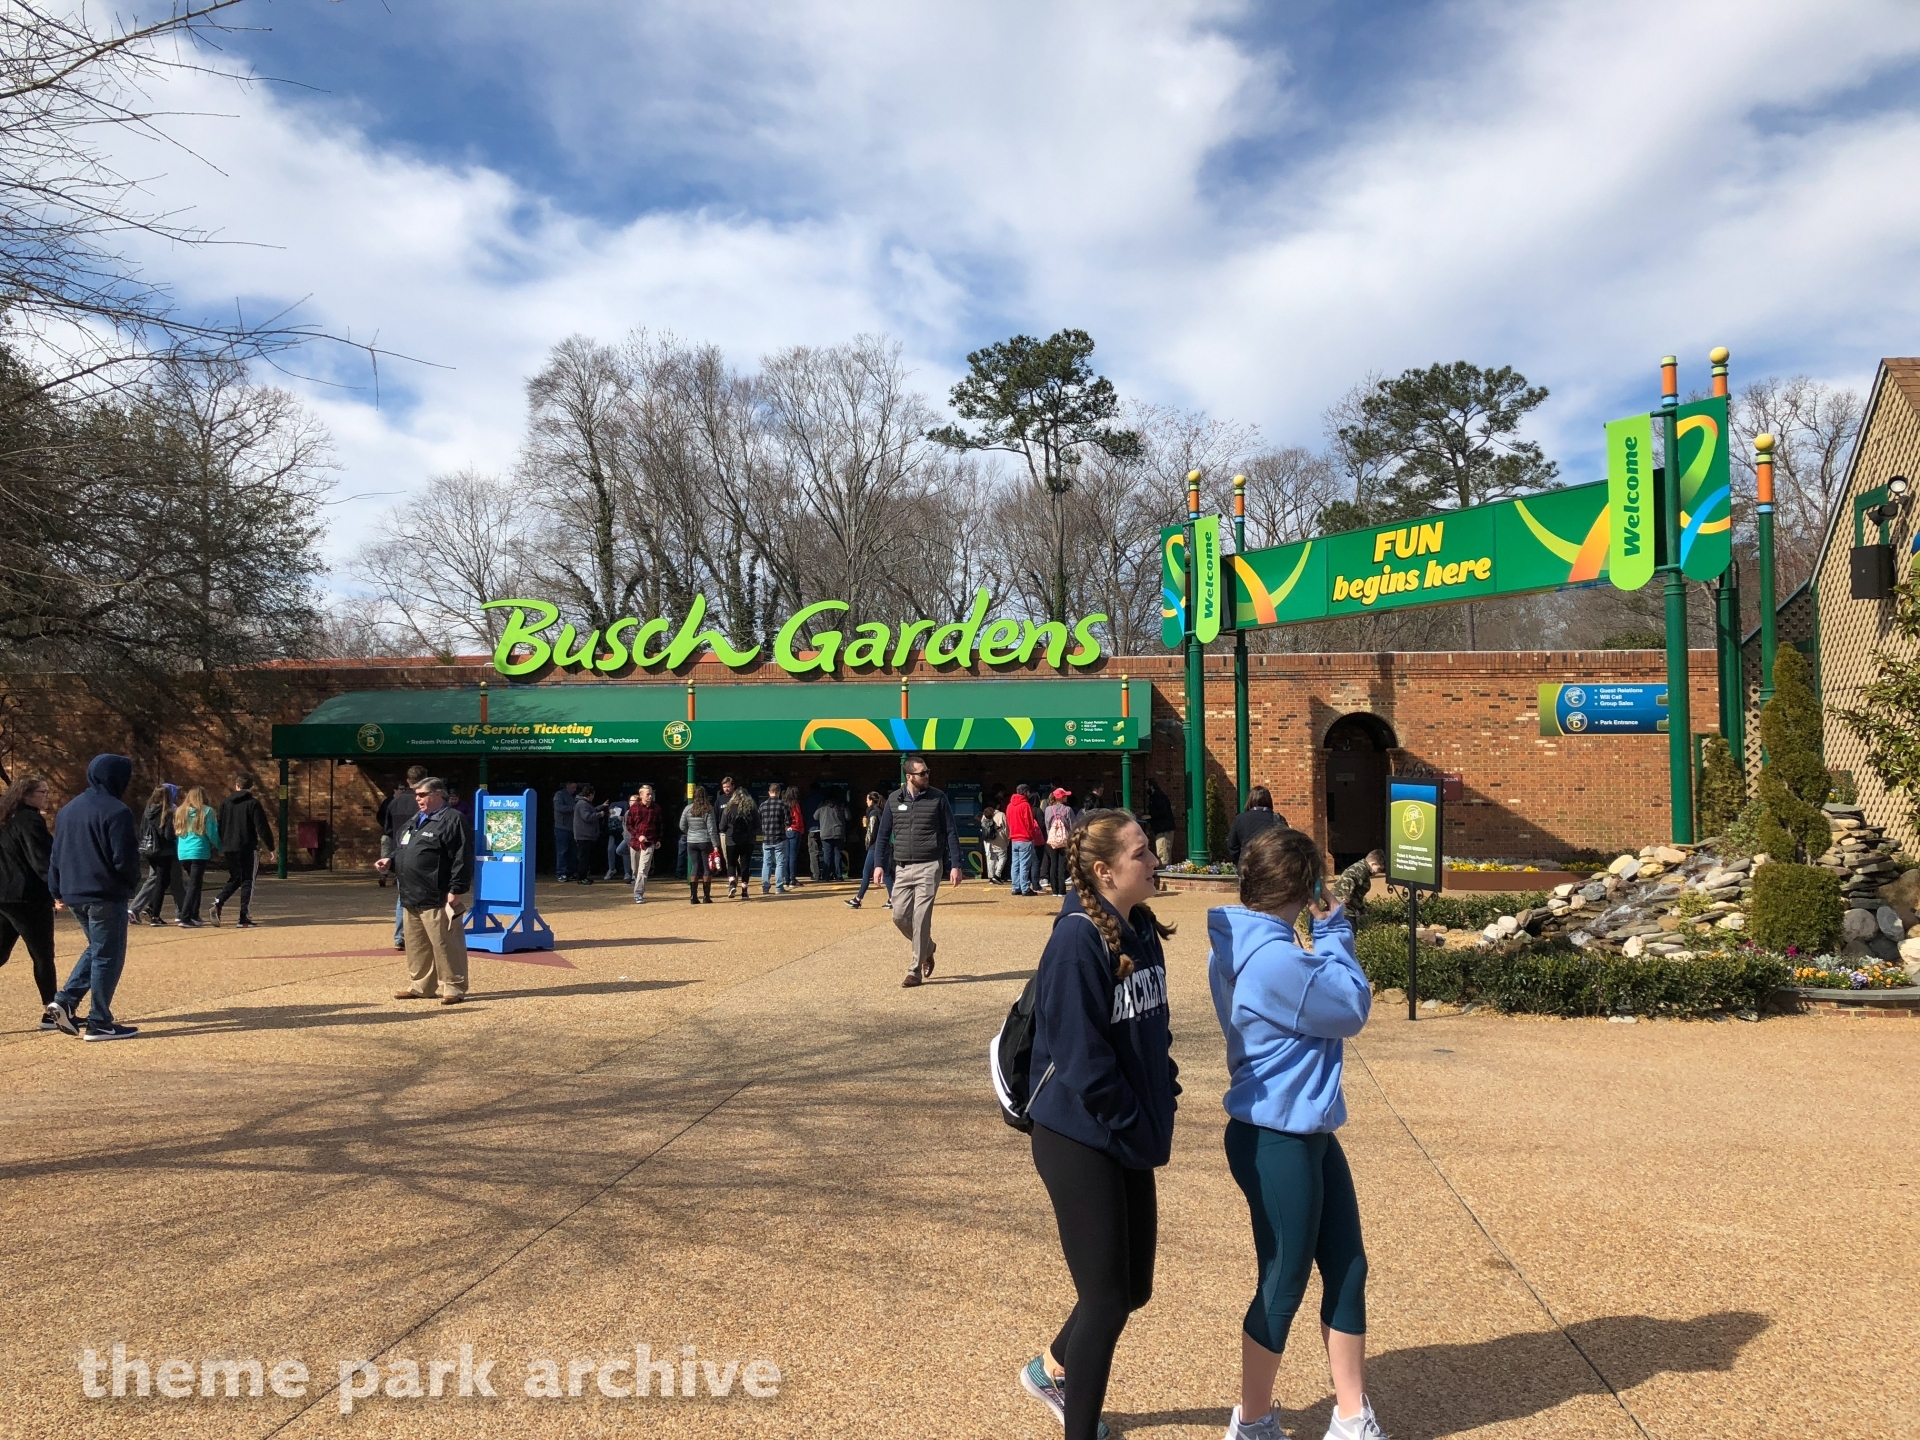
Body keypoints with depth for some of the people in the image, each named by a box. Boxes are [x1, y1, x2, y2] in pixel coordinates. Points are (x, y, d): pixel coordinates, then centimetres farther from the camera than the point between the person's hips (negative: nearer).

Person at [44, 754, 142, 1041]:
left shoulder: (68, 809, 12)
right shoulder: (116, 811, -14)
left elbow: (56, 854, 16)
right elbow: (124, 858, -17)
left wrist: (58, 892, 21)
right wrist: (132, 884, 2)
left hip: (74, 895, 8)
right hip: (106, 896, -8)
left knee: (96, 949, 23)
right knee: (108, 956, 0)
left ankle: (65, 1000, 8)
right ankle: (99, 1023, 3)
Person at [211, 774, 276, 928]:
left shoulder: (225, 803, 8)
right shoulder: (253, 803, -7)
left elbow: (220, 827, 12)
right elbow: (262, 828, -11)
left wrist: (222, 848, 21)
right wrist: (270, 847, -5)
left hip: (229, 848, 5)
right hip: (248, 848, -4)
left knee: (234, 879, 19)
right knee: (248, 881, 2)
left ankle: (218, 901, -7)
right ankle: (244, 918, -2)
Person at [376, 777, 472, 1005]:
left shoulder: (453, 819, -11)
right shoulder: (416, 821, 19)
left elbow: (462, 858, -17)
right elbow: (405, 851, 30)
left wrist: (456, 890, -20)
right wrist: (391, 862, 11)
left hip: (437, 899, -9)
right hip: (412, 897, 10)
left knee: (445, 945, -5)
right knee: (416, 945, 16)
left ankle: (453, 988, 2)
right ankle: (419, 986, 26)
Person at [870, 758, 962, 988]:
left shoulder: (938, 798, -1)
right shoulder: (894, 799, 5)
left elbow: (951, 833, 1)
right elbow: (883, 833, 9)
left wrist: (955, 865, -5)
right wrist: (879, 864, 1)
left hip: (928, 867, -3)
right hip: (902, 868, 3)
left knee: (921, 918, -7)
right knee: (900, 916, 2)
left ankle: (915, 971, 2)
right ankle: (926, 948, 30)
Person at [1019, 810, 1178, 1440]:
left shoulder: (1143, 931, 3)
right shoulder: (1077, 940, -22)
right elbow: (1081, 1056, -23)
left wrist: (1164, 1102, 7)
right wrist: (1136, 1130, -15)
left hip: (1132, 1140, 8)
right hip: (1080, 1140, -8)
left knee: (1133, 1286, 18)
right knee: (1107, 1299, 1)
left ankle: (1051, 1369, 44)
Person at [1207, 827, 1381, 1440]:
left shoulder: (1242, 944, 6)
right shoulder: (1274, 959, -27)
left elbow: (1325, 996, 12)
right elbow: (1352, 1010, -15)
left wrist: (1326, 931, 2)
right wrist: (1333, 928, -8)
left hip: (1308, 1134, 10)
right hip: (1276, 1142, -10)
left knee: (1348, 1269, 17)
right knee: (1283, 1287, 7)